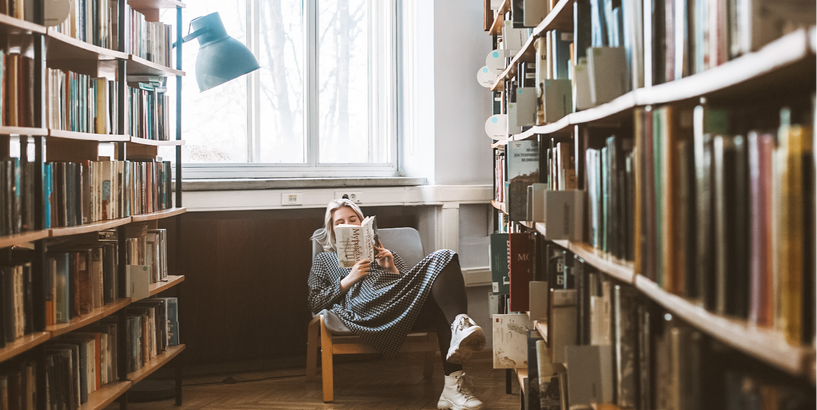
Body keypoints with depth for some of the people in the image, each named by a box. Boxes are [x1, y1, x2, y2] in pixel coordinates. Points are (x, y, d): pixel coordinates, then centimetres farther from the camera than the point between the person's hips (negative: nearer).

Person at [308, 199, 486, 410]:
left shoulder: (384, 252, 38)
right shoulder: (324, 260, 30)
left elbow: (412, 284, 26)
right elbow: (315, 303, 14)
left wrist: (392, 270, 8)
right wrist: (349, 280, 3)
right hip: (366, 310, -4)